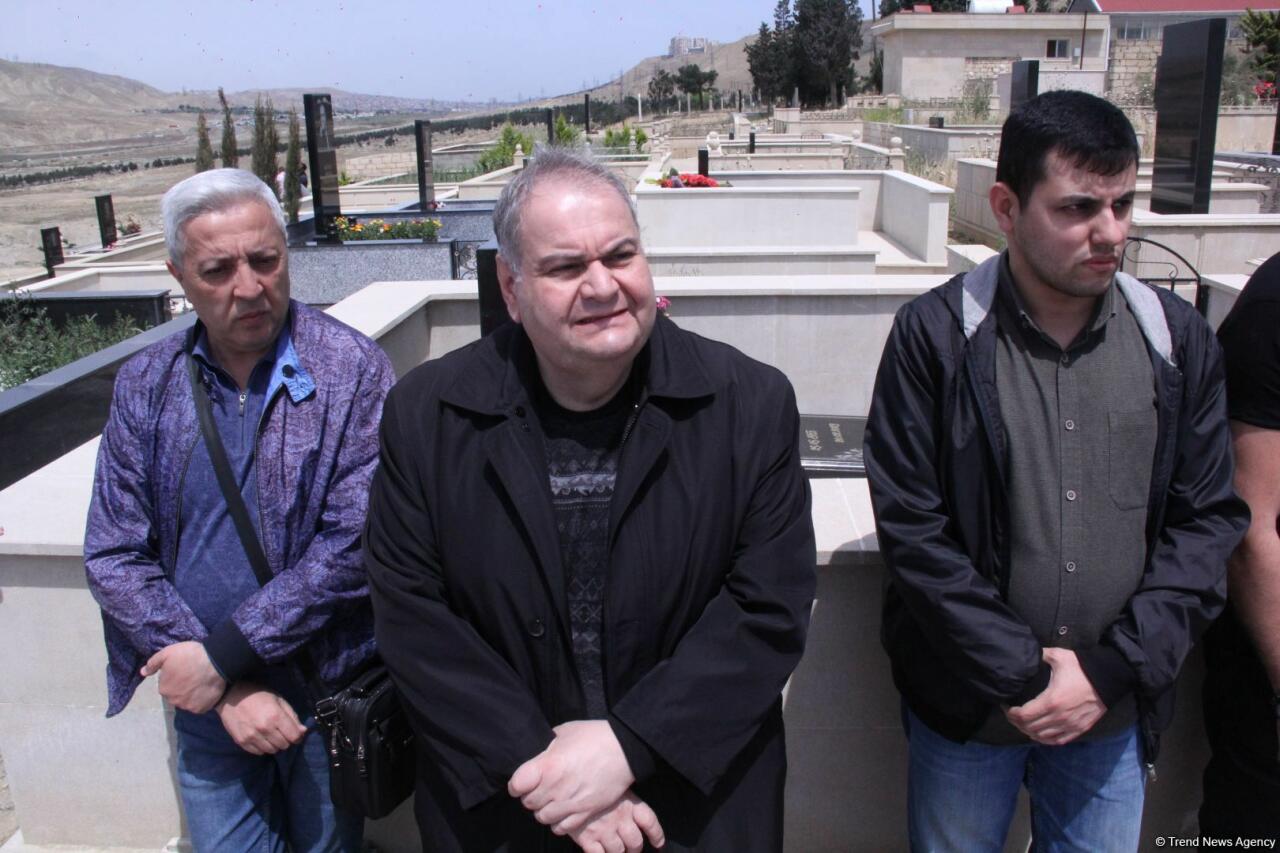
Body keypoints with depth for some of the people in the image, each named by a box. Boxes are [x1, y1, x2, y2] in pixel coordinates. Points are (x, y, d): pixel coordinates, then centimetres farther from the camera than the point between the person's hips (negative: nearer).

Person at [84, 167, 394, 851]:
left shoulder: (353, 371, -12)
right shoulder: (144, 385, -1)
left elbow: (354, 542, -18)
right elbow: (114, 557, -3)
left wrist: (222, 653, -17)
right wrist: (227, 688, -12)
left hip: (330, 693, -2)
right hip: (205, 705, 3)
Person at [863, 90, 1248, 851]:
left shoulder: (1177, 339, -1)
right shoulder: (934, 335, -10)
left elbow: (1209, 521, 1)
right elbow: (911, 526, -11)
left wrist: (1110, 670, -8)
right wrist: (1020, 674, -12)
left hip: (1115, 711, 3)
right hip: (969, 704, -2)